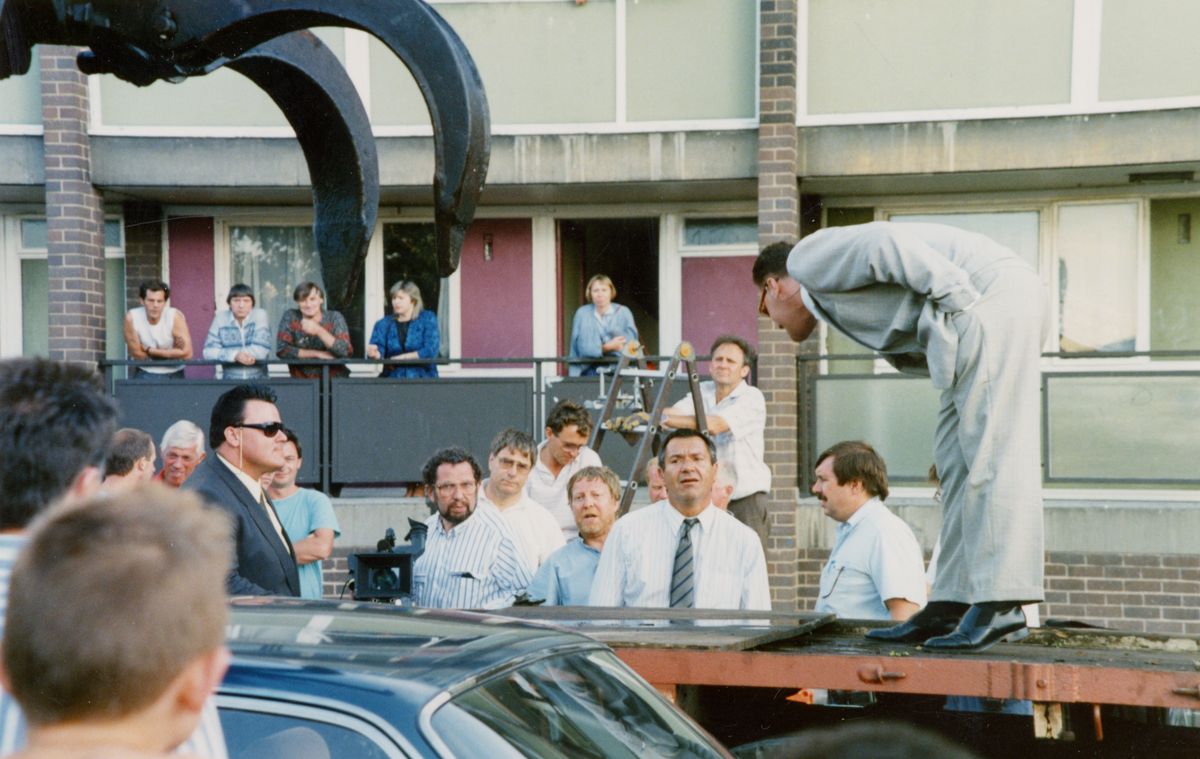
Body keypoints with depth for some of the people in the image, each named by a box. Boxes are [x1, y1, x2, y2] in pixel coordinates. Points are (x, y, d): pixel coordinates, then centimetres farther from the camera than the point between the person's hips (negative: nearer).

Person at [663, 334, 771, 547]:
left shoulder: (752, 398, -10)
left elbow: (715, 425, -24)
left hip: (746, 499, -5)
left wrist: (666, 418, -29)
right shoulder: (703, 392, 10)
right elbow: (675, 412, -6)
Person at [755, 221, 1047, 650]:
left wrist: (957, 297, -14)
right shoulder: (841, 308, 31)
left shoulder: (806, 260, 5)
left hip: (993, 294, -10)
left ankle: (1001, 605, -19)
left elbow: (883, 244, -11)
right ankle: (949, 608, 7)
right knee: (955, 460, 9)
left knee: (988, 452, -14)